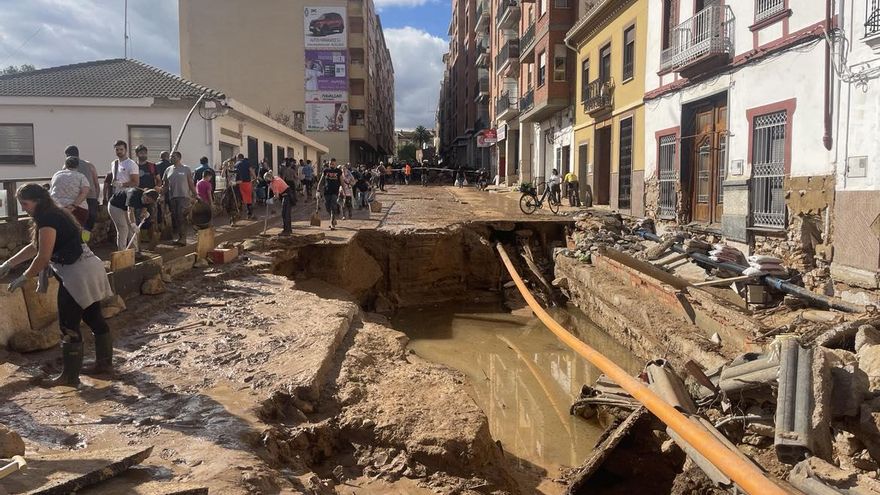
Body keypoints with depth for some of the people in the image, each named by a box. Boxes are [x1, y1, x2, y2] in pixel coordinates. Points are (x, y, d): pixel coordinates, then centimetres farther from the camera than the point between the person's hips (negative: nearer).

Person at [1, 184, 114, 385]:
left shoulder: (47, 220, -14)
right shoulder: (54, 215, 17)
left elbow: (43, 257, -16)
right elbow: (34, 247, 27)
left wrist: (24, 278, -3)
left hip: (77, 275, -10)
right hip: (90, 270, 10)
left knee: (69, 327, -1)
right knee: (94, 318, 16)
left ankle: (70, 376, 7)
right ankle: (104, 363, 26)